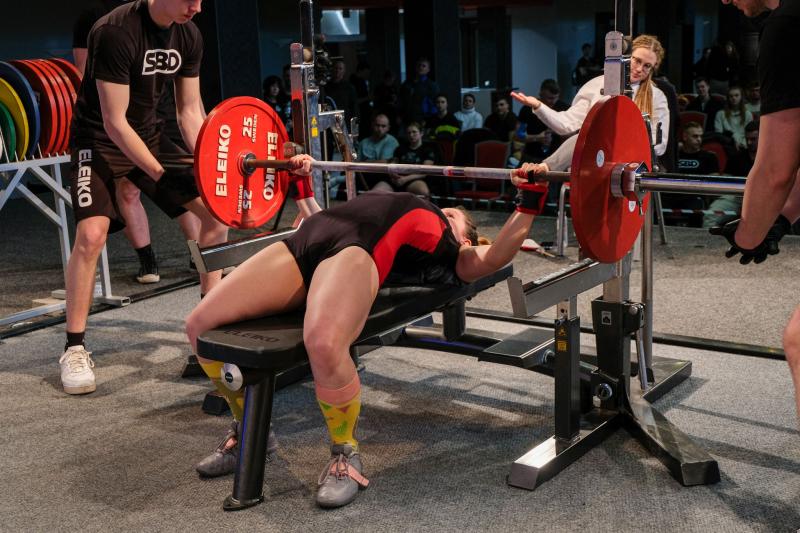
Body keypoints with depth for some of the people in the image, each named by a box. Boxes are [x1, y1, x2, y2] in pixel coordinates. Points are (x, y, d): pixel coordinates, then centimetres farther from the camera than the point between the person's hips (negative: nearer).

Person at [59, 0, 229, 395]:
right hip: (100, 140, -7)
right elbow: (115, 123, -26)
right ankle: (75, 349, -11)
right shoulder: (115, 32, -26)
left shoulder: (189, 36, -5)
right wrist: (162, 177, -28)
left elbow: (191, 111, 1)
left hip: (148, 135, 7)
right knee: (91, 233, -25)